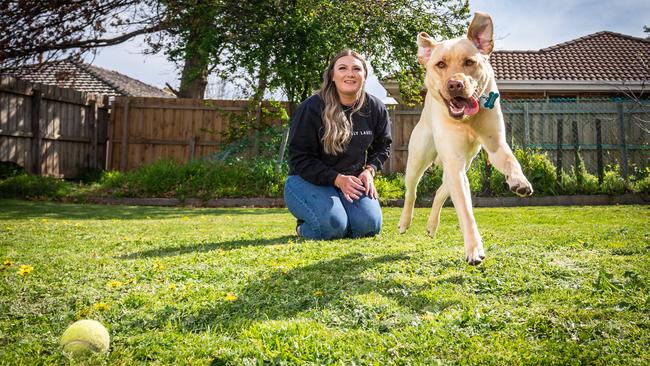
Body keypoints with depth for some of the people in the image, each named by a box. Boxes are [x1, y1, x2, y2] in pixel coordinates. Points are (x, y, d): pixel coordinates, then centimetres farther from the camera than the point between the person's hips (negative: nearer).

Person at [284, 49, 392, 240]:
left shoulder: (375, 108, -1)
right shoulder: (311, 108, -14)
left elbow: (382, 146, 15)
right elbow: (299, 158, -13)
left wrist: (370, 170, -7)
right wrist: (337, 179, -23)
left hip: (352, 180, 4)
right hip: (307, 180, -4)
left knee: (369, 226, -20)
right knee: (333, 226, -30)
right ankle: (303, 225, 7)